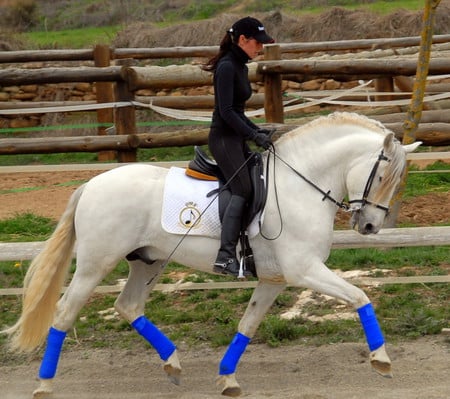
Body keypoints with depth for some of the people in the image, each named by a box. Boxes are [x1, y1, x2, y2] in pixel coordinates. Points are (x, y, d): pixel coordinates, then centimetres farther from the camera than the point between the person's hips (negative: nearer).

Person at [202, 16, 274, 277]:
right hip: (224, 138, -10)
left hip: (237, 138, 10)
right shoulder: (227, 67, -14)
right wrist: (254, 135, -20)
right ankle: (226, 255, -30)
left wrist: (259, 131, 14)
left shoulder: (241, 67, 15)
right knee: (242, 189, -21)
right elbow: (226, 111, -20)